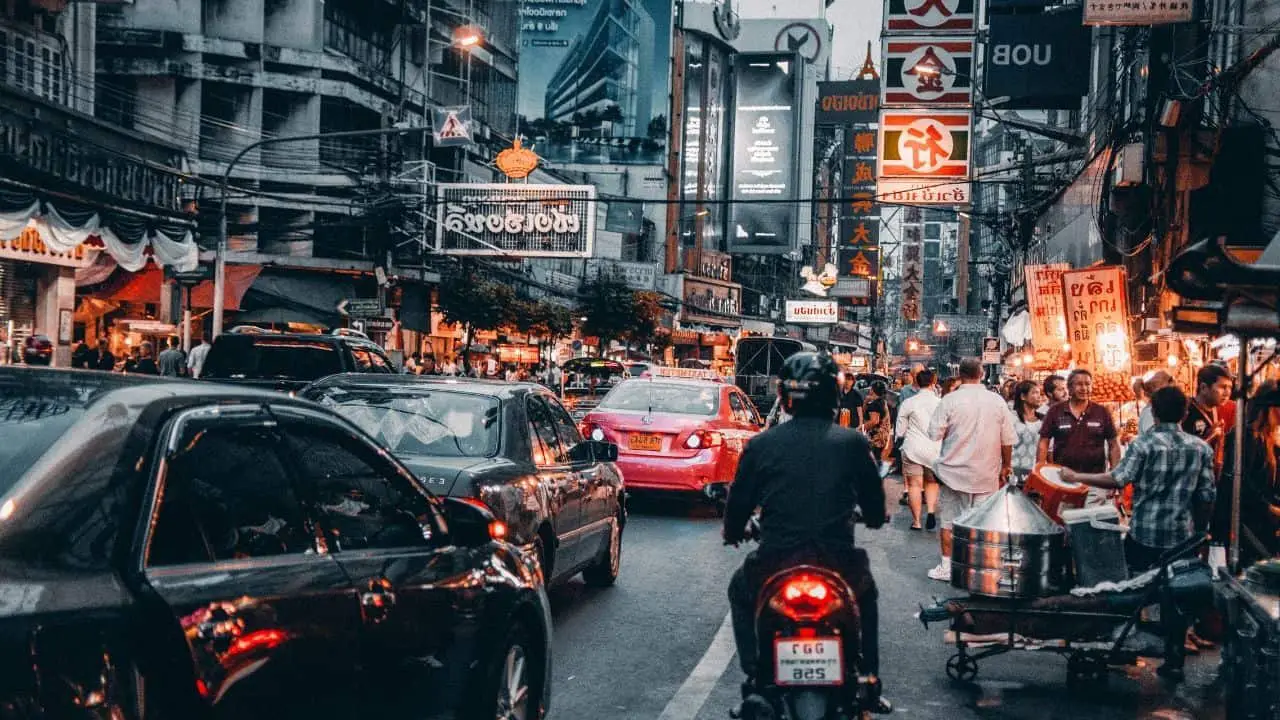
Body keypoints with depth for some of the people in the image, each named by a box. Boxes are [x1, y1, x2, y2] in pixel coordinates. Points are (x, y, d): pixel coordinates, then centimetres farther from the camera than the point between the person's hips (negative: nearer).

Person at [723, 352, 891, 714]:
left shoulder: (760, 444, -2)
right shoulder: (853, 442, -2)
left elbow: (738, 504, 7)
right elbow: (875, 510, 8)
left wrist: (733, 532, 30)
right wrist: (874, 518, 33)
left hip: (774, 569, 0)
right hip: (839, 569, 1)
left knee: (740, 590, 33)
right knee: (866, 594, 35)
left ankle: (755, 677, 23)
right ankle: (869, 681, 30)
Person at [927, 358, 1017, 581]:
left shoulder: (950, 400, -11)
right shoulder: (997, 401, -3)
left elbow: (935, 434, -8)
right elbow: (1008, 440, 3)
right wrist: (1006, 466, 15)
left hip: (954, 470, -2)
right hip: (986, 473, 2)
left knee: (949, 520, 8)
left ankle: (947, 566, 12)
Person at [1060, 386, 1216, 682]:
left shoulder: (1144, 444, -10)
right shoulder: (1201, 448, 2)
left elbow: (1118, 479, -18)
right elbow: (1207, 496, 4)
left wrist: (1076, 477, -10)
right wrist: (1199, 531, 17)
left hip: (1144, 533, -3)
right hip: (1183, 536, 3)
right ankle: (1174, 662, 9)